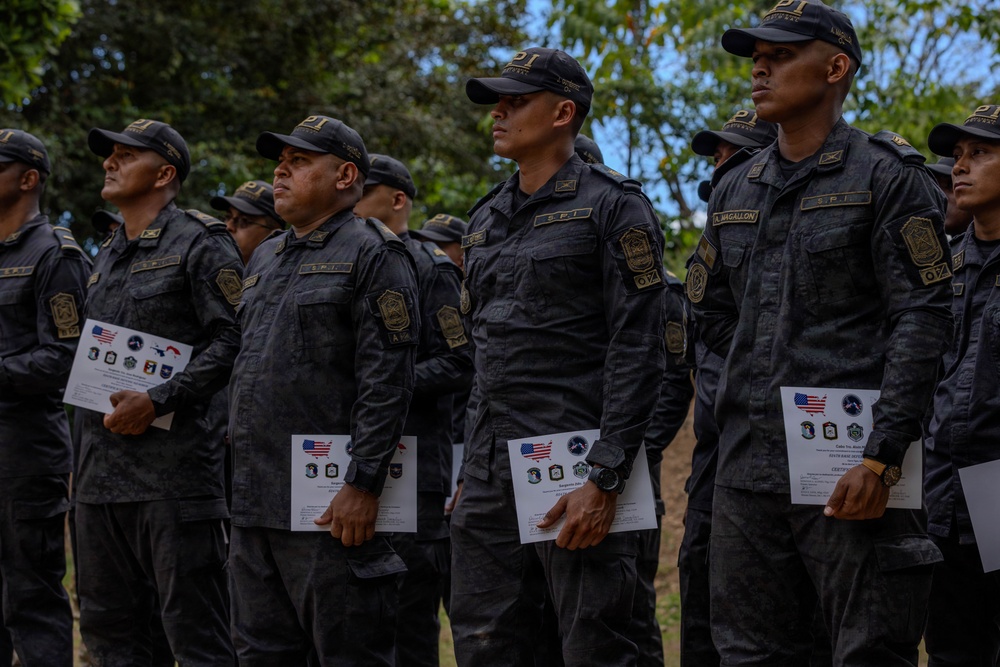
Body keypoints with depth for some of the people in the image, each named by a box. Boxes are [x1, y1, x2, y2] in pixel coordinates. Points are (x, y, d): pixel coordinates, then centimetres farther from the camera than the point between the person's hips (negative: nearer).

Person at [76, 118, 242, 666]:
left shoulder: (200, 244, -4)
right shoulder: (106, 257, 21)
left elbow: (233, 341, -13)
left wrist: (158, 400, -19)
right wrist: (82, 456, 19)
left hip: (173, 470, -8)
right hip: (101, 473, 8)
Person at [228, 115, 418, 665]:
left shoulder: (372, 254, -5)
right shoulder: (264, 259, 21)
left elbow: (387, 382, -14)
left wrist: (362, 485, -20)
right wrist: (239, 477, 19)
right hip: (252, 506, 9)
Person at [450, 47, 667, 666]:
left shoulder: (614, 206, -5)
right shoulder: (486, 219, 19)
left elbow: (639, 350, -12)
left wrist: (604, 480, -19)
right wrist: (471, 469, 17)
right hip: (492, 468, 7)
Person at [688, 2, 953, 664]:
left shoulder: (886, 175, -3)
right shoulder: (734, 192, 16)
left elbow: (923, 318, -11)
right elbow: (712, 309, 27)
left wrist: (881, 458, -18)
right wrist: (770, 378, 13)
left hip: (848, 465, -6)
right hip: (748, 467, 6)